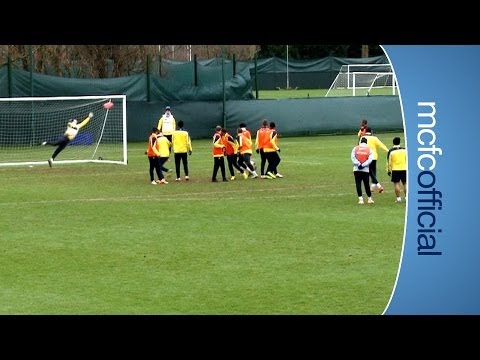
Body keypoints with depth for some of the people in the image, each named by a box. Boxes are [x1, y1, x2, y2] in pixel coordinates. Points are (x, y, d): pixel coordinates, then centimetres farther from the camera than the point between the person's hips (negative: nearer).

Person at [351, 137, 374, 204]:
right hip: (365, 169, 0)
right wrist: (363, 165, -11)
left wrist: (358, 164, -10)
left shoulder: (355, 148, 4)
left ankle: (360, 199, -6)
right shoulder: (369, 149, 3)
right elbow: (370, 159, -8)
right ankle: (369, 198, 18)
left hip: (357, 169, 0)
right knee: (366, 184, 10)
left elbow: (353, 157, -6)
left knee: (358, 184, 2)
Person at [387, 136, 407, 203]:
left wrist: (388, 170, 6)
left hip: (395, 170, -2)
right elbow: (407, 160, 9)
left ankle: (398, 198, -2)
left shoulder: (391, 151, -2)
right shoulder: (404, 150, 4)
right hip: (404, 168, 2)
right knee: (405, 183, 9)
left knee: (396, 184, 1)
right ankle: (406, 197, 7)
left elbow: (389, 162, -1)